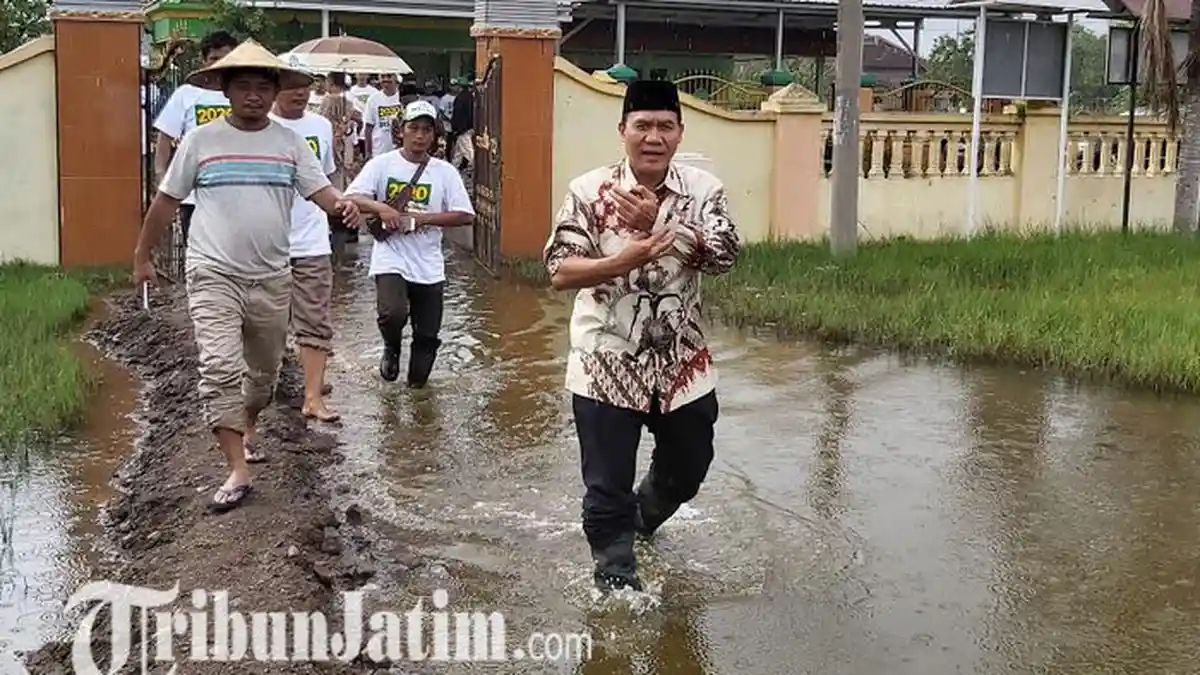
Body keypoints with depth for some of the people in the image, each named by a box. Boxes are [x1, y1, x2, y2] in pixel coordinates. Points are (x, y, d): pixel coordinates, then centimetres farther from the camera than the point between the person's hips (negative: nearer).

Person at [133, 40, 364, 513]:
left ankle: (247, 426, 48)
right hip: (213, 276, -3)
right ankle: (238, 471, -12)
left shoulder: (290, 142, 3)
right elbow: (167, 200, 6)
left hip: (271, 278, 3)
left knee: (264, 368, 19)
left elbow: (320, 191, -4)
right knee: (220, 369, -16)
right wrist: (142, 256, 11)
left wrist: (342, 206, -28)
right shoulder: (201, 141, -1)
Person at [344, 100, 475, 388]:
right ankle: (391, 349, 8)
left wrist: (424, 218, -13)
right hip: (391, 259, -2)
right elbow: (351, 198, -7)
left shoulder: (445, 171, 3)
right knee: (393, 313, -26)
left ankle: (417, 381, 33)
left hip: (429, 265, 3)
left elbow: (466, 215, -3)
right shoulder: (382, 164, 0)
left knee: (428, 334, 7)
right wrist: (380, 208, -24)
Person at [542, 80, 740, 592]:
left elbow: (724, 256, -18)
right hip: (606, 363, -3)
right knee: (607, 484, 2)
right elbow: (559, 271, -13)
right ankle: (616, 577, 21)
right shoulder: (589, 191, -9)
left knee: (688, 468, 22)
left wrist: (658, 222, -28)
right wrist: (620, 261, -30)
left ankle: (640, 517, 53)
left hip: (682, 362, 4)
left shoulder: (703, 189, -3)